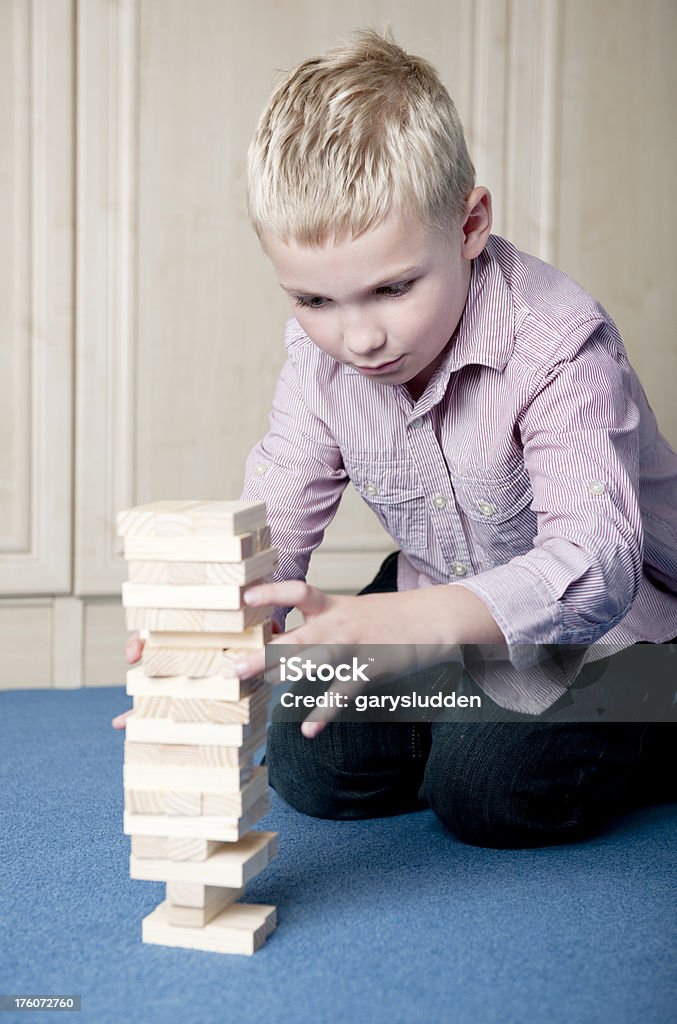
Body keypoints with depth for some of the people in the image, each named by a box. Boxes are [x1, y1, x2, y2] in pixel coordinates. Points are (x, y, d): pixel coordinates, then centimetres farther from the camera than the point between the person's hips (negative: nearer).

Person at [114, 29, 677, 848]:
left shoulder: (556, 344, -33)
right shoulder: (320, 352, -14)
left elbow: (594, 565, -45)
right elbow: (269, 522, -11)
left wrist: (407, 623, -63)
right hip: (446, 602, 6)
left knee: (490, 793, -23)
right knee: (308, 767, -6)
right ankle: (476, 709, 19)